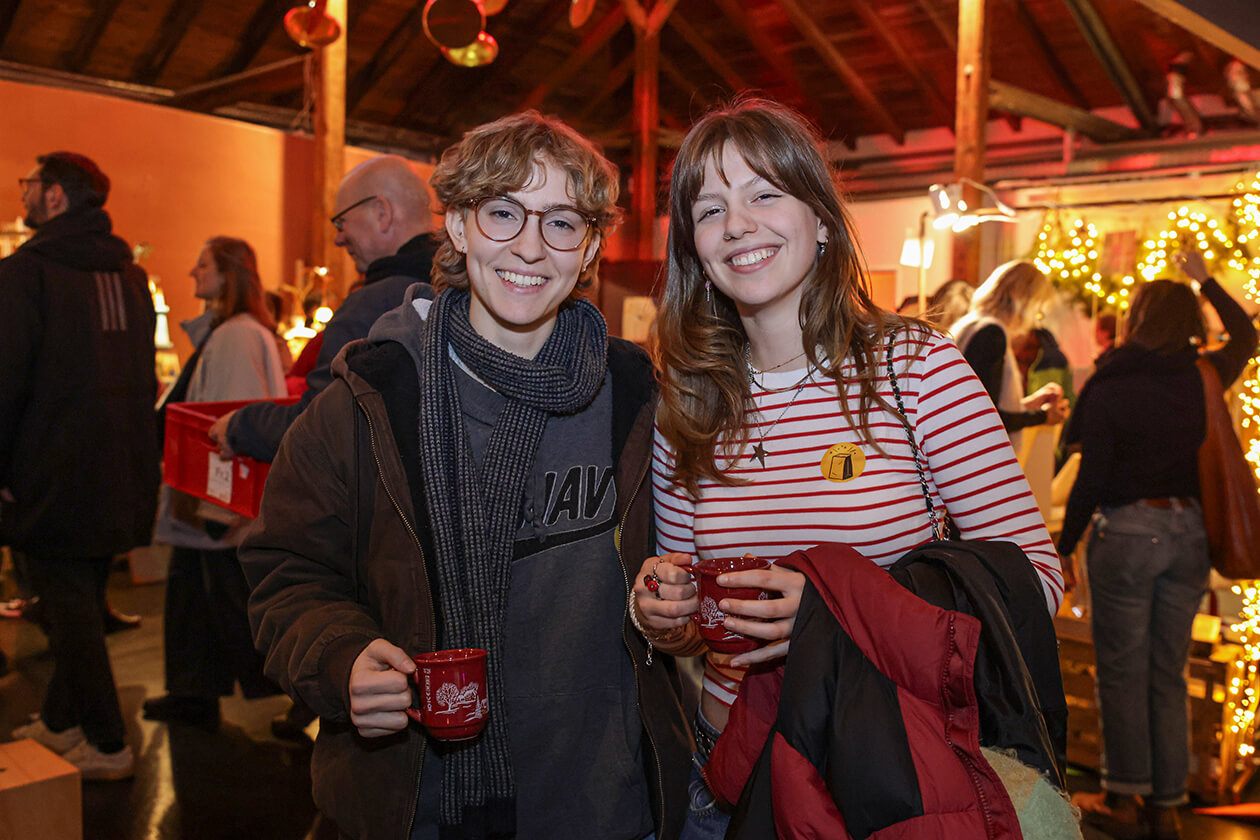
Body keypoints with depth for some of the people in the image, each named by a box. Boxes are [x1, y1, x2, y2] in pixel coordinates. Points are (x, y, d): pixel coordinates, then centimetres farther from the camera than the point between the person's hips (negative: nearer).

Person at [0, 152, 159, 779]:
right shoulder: (130, 275, 12)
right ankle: (61, 721, 32)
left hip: (53, 474, -7)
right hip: (120, 473, 7)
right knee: (83, 601, 18)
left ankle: (107, 745, 7)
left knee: (69, 604, 2)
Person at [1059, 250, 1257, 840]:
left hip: (1127, 531, -4)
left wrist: (1064, 545, -2)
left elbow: (1092, 478, -11)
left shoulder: (1110, 386, -11)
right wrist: (1205, 280, 32)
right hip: (1188, 532, 5)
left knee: (1122, 672, 6)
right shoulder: (1203, 378, 2)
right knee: (1168, 674, 13)